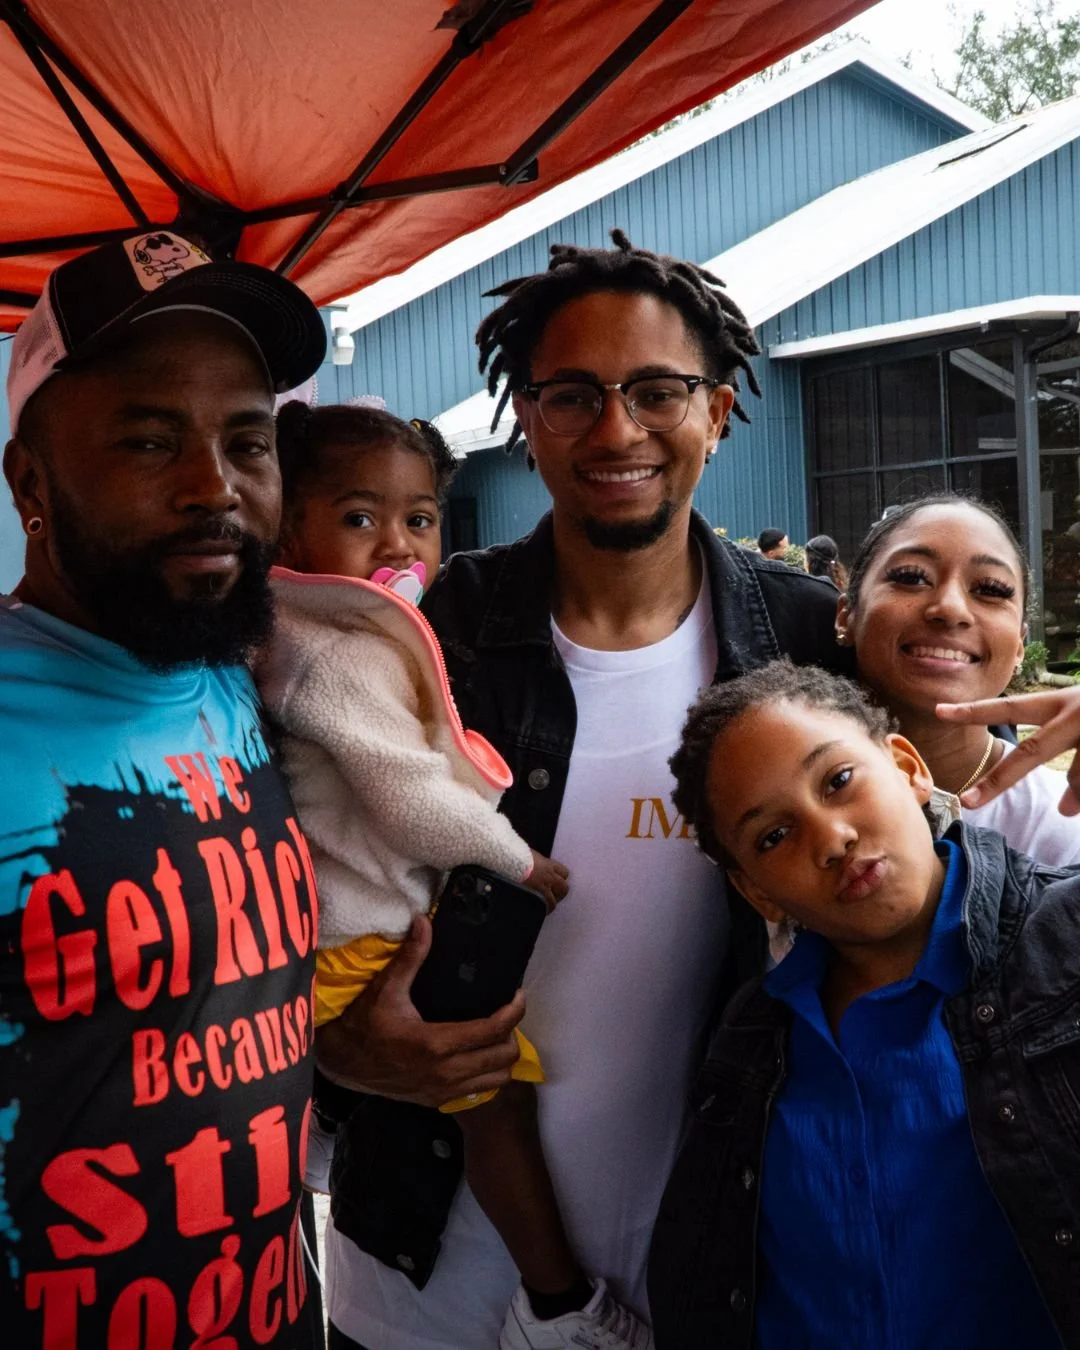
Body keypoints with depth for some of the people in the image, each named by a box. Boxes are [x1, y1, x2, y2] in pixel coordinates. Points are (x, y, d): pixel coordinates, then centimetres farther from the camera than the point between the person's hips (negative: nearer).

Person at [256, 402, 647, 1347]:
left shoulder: (356, 634, 8)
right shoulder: (344, 654, -24)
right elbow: (414, 805, -27)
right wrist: (524, 862, -13)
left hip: (344, 928, 11)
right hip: (366, 942, -11)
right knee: (499, 1089, -4)